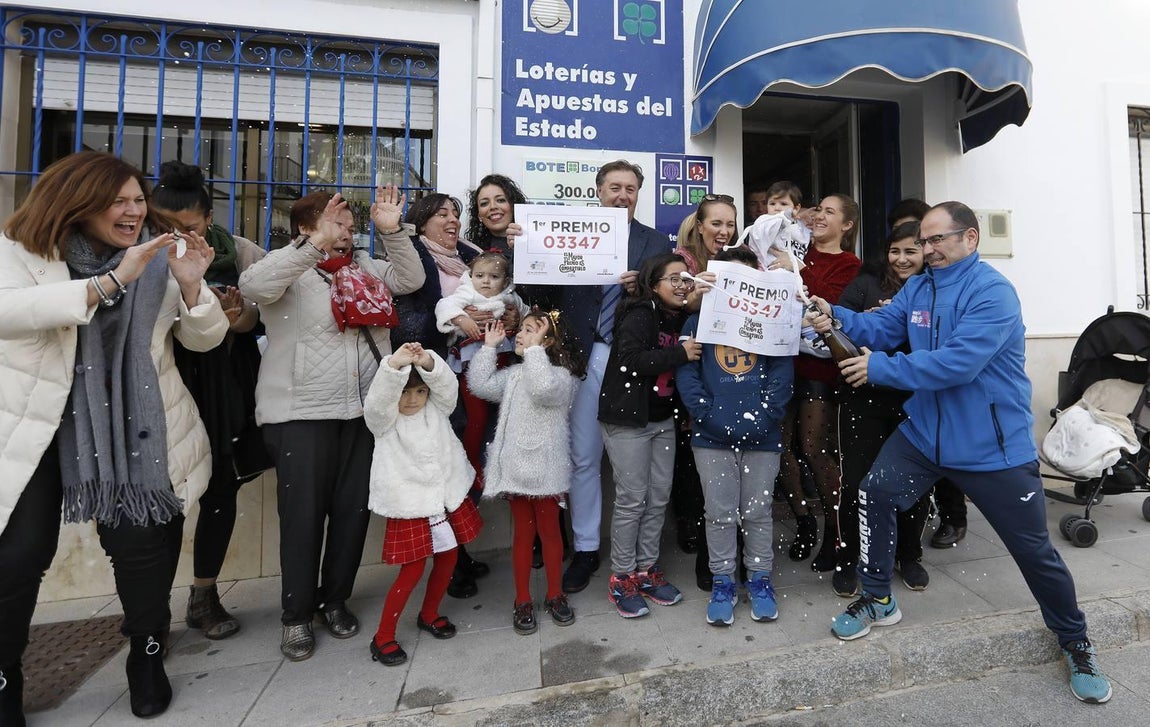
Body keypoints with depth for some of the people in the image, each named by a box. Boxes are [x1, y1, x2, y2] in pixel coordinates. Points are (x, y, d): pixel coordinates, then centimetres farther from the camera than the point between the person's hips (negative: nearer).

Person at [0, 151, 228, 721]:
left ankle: (148, 657, 24)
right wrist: (111, 281, -31)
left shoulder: (161, 255, 3)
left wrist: (190, 287, -19)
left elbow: (204, 339, 0)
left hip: (131, 424, 1)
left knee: (141, 540, 1)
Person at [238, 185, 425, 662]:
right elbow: (253, 286, -21)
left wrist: (391, 231, -6)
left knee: (353, 509, 10)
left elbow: (410, 279, 6)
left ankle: (335, 600, 30)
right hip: (300, 413, -4)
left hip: (363, 410, 5)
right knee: (303, 513, 2)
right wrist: (315, 245, -30)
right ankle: (296, 614, 22)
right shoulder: (290, 269, -2)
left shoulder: (364, 266, 14)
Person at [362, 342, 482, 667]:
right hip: (410, 505, -4)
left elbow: (447, 385, -16)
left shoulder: (437, 409, 2)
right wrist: (394, 364, -46)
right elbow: (377, 400, -29)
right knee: (412, 570, 0)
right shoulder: (384, 420, -8)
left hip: (447, 497, 4)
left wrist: (428, 362, -37)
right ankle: (383, 637, 20)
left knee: (447, 560, 15)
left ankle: (429, 615, 40)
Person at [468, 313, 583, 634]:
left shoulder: (561, 375, -11)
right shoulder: (513, 373, 11)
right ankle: (523, 601, 26)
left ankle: (555, 595, 30)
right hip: (515, 466, 5)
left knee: (549, 530, 11)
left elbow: (543, 388, -33)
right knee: (522, 532, 14)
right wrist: (489, 346, 3)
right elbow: (480, 385, 5)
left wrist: (535, 348, -25)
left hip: (545, 468, -5)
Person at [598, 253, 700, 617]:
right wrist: (679, 353, -23)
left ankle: (646, 569, 26)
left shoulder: (680, 318, 9)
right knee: (632, 499, 0)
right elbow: (630, 361, -25)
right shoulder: (639, 315, -12)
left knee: (659, 497, 11)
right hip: (628, 420, -7)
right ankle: (622, 577, 16)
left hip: (663, 419, 7)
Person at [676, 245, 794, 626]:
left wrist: (763, 417, -14)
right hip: (712, 437, 0)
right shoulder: (698, 320, 5)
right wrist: (710, 417, -15)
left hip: (762, 436, 1)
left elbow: (782, 373, -2)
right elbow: (686, 373, -3)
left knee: (758, 511, 13)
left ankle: (760, 579, 31)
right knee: (720, 513, 9)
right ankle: (722, 581, 25)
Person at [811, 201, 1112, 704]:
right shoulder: (917, 289, 6)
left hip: (994, 445, -5)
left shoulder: (993, 291, -18)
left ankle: (1075, 643, 36)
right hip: (925, 432, 6)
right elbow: (879, 328, -2)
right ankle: (877, 600, 15)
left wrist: (880, 368, -27)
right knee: (874, 497, -6)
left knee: (1034, 550, 8)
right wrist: (837, 318, -20)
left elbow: (959, 362, -29)